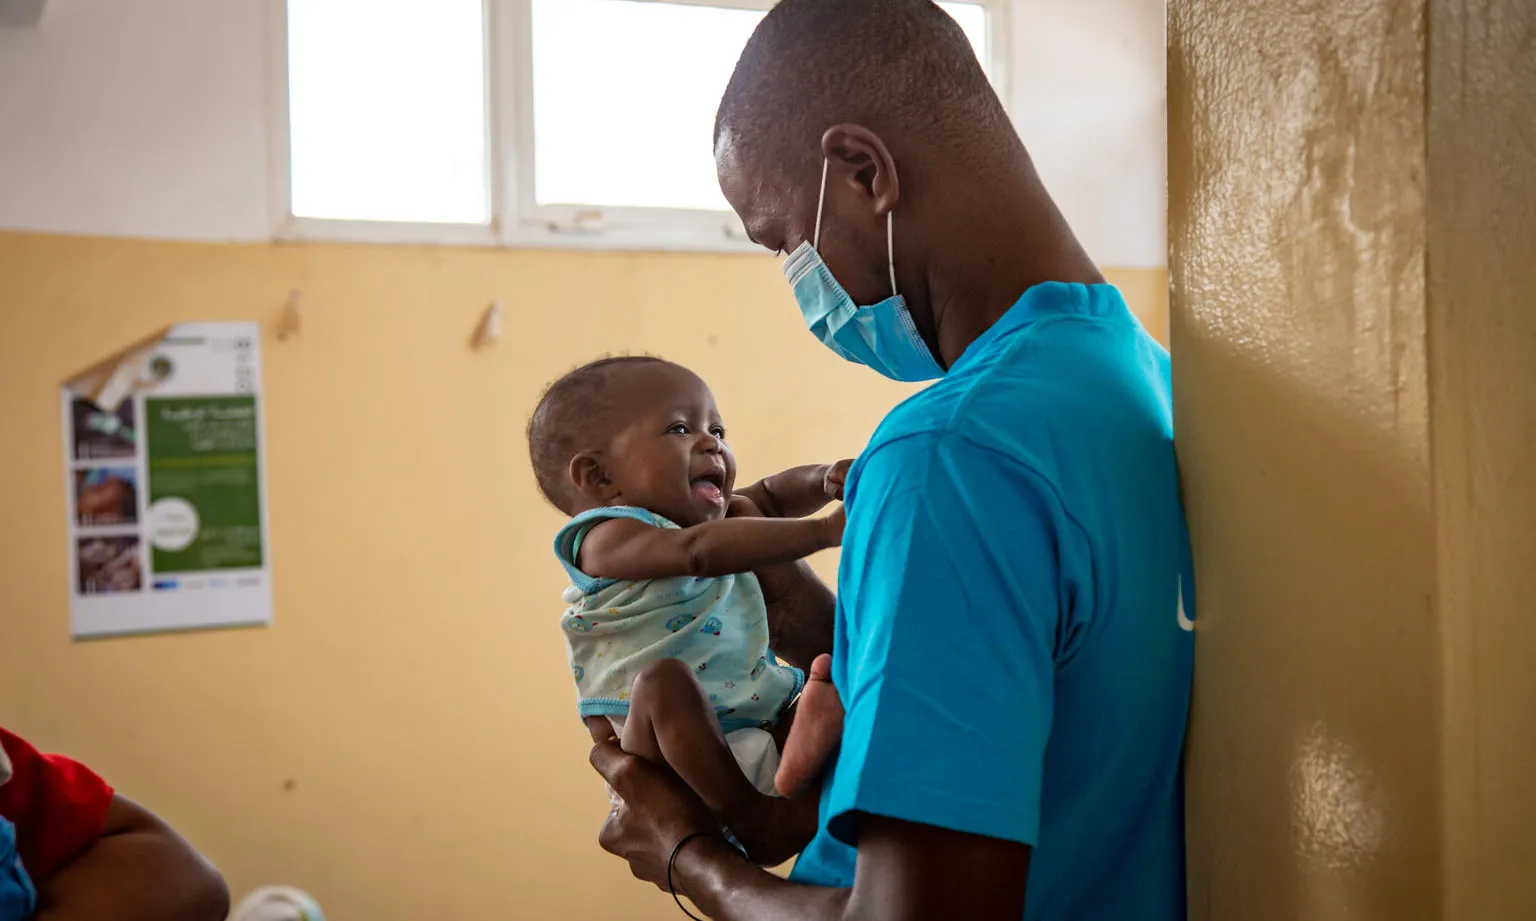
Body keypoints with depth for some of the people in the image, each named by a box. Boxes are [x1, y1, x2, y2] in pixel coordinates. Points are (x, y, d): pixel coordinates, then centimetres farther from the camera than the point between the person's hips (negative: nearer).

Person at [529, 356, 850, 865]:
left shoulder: (711, 520, 18)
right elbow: (699, 551, -27)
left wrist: (826, 479, 3)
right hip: (674, 747, -8)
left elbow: (772, 497, 28)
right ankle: (747, 820, -31)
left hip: (760, 734, 8)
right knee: (664, 678, -35)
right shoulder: (609, 540, -10)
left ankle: (810, 741, -33)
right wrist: (823, 530, -33)